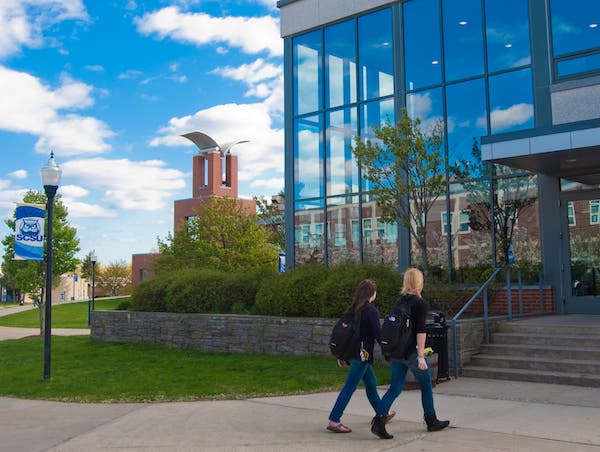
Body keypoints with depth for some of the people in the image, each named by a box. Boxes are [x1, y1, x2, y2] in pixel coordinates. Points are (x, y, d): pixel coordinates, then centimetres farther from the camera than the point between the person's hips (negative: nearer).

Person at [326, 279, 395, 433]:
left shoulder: (353, 309, 9)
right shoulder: (371, 310, -14)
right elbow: (378, 334, -15)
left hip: (353, 351, 9)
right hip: (363, 353, -9)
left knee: (371, 384, 22)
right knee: (349, 387, -8)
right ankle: (334, 421, -8)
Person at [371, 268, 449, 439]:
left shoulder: (400, 301, 10)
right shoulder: (420, 303, -11)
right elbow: (420, 331, -18)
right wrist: (421, 356, -20)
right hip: (412, 352, -6)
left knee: (395, 388, 6)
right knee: (426, 386, 13)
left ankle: (379, 419, -9)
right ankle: (431, 421, 26)